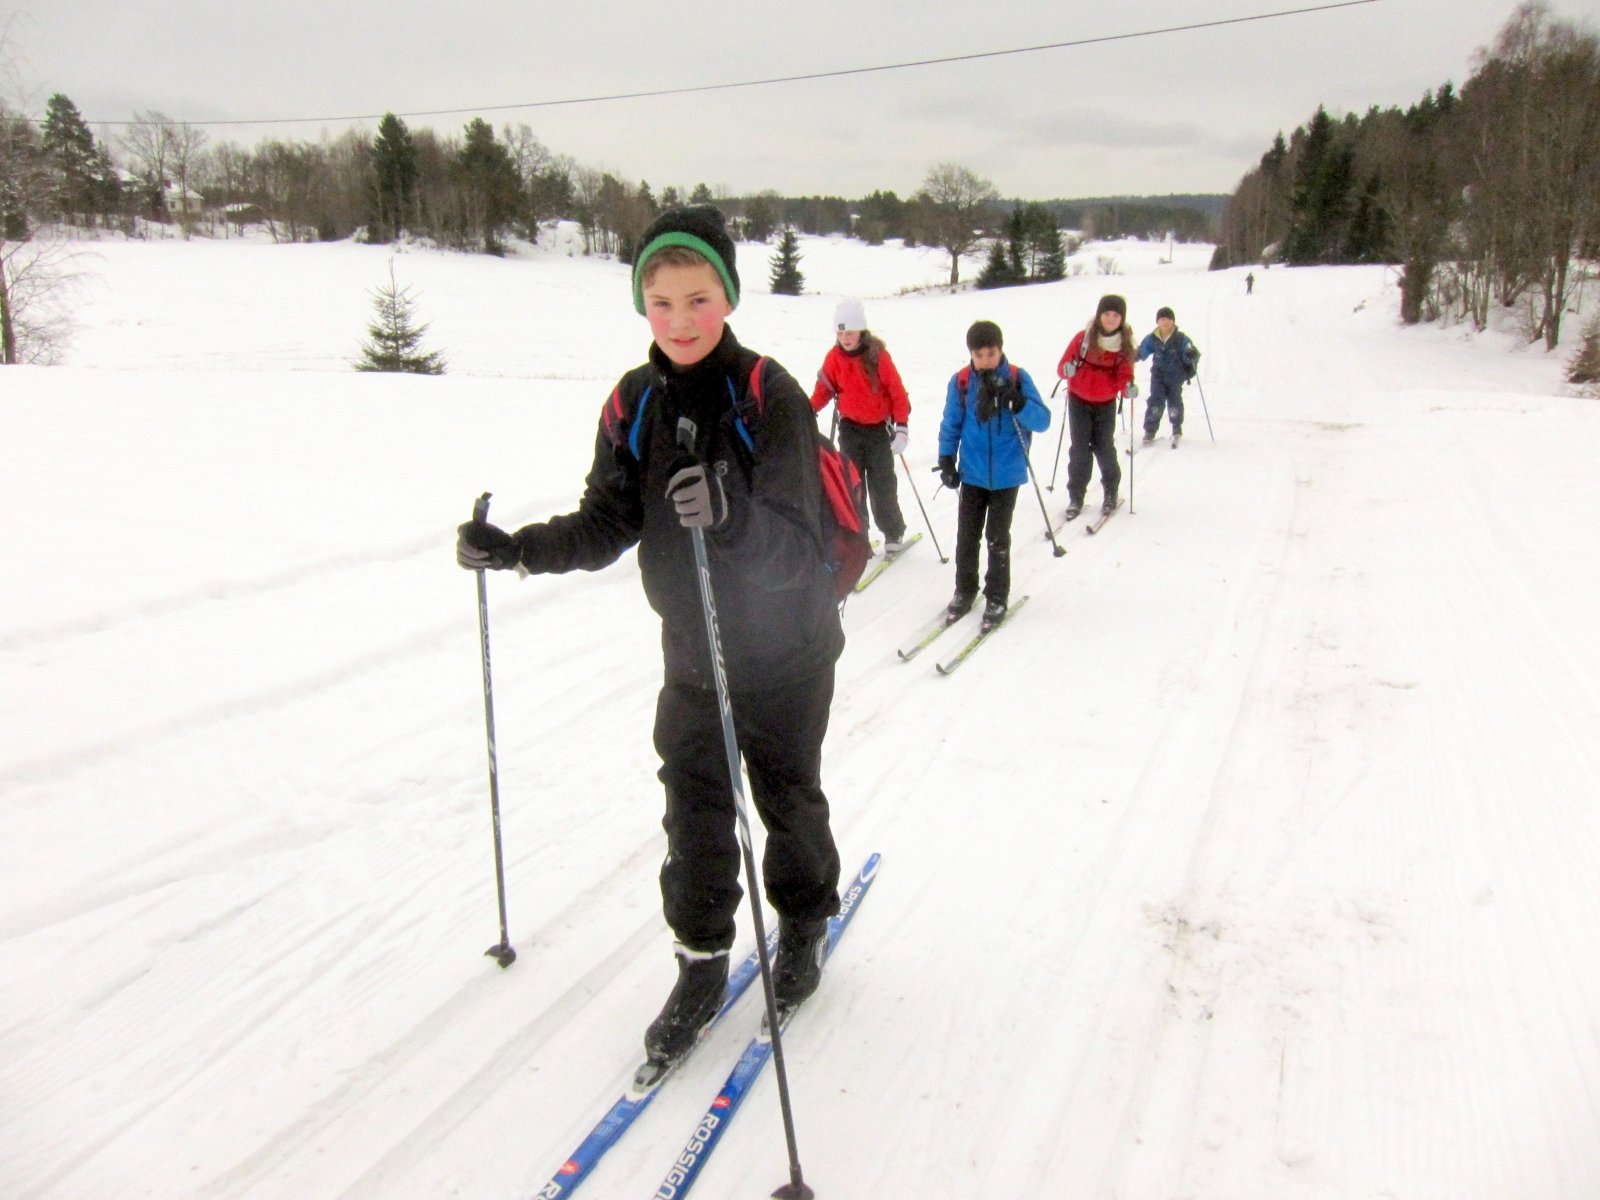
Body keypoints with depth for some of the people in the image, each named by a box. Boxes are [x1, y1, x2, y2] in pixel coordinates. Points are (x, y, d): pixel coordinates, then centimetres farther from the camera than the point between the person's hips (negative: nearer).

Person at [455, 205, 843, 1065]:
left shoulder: (771, 396, -20)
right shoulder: (635, 403, -4)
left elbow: (792, 549, -27)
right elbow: (607, 526, -2)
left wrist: (731, 513, -47)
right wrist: (516, 550, -15)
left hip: (783, 648, -3)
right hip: (691, 654, 4)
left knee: (789, 800, 16)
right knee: (694, 814, 9)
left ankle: (805, 925, 42)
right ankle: (702, 963, 29)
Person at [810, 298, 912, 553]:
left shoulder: (877, 355, -13)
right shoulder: (834, 357, -4)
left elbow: (897, 391, -10)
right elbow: (824, 389, 4)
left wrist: (901, 425, -17)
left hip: (879, 428, -3)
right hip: (850, 429, 3)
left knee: (882, 485, 4)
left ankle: (894, 533, 22)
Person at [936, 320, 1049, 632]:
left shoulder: (1018, 378, -9)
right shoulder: (961, 382, -5)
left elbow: (1043, 421, -12)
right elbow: (951, 425, 5)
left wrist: (1017, 401, -28)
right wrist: (946, 460, 0)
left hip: (1006, 475, -2)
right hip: (973, 474, 2)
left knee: (997, 538, 5)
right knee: (967, 535, 9)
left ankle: (997, 597, 19)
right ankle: (965, 590, 27)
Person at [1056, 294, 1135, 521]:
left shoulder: (1124, 344, -4)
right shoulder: (1083, 338, -10)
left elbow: (1123, 375, -1)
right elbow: (1064, 365, -7)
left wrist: (1128, 387, -22)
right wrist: (1068, 369, -30)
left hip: (1106, 404, 1)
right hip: (1079, 401, -1)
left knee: (1105, 448, 5)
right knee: (1079, 450, 1)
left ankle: (1111, 493, 25)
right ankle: (1076, 497, 10)